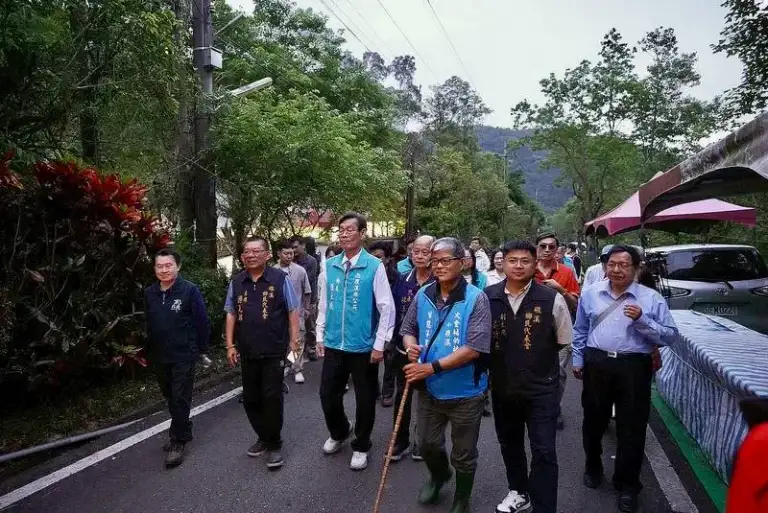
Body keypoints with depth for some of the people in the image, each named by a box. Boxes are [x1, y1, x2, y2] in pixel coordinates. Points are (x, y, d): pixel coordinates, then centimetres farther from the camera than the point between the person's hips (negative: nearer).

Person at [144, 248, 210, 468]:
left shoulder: (189, 290, -12)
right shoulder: (149, 293, 5)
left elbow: (202, 321, -9)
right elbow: (148, 324, 13)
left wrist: (202, 348, -6)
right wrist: (149, 350, 13)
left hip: (184, 356, -6)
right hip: (159, 357, 6)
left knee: (180, 399, -2)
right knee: (170, 398, 17)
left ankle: (178, 441, 10)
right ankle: (183, 432, 34)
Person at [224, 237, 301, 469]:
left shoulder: (280, 279, -7)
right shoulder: (236, 282, 5)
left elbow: (293, 310, -4)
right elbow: (231, 314, 9)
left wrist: (294, 339, -9)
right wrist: (230, 345, 5)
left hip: (274, 351, -4)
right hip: (247, 352, 5)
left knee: (272, 398, 1)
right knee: (250, 398, 13)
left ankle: (274, 444, 18)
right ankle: (263, 438, 33)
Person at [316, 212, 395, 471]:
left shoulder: (374, 266, -13)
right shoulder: (329, 266, 1)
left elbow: (386, 308, -10)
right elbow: (323, 304, 10)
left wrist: (379, 345, -10)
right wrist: (320, 337, 10)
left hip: (363, 347, -4)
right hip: (333, 345, 4)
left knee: (364, 400, 11)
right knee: (328, 395, 13)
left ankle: (361, 447, 33)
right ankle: (339, 432, 42)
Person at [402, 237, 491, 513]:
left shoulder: (476, 299, -17)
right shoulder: (423, 296, -2)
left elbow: (474, 348, -23)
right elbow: (408, 329, 10)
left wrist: (432, 367, -26)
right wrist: (411, 346, -14)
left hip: (465, 392, -4)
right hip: (429, 389, 4)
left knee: (463, 455, 14)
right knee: (427, 444, 22)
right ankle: (438, 475, 55)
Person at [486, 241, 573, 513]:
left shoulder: (552, 299, -12)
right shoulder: (488, 297, -7)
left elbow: (564, 340, 2)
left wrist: (538, 358, 6)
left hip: (541, 388, -3)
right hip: (502, 386, 3)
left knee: (543, 452, 0)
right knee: (509, 444, 21)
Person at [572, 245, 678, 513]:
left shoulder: (652, 298, -4)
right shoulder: (591, 294, 4)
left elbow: (670, 335, -7)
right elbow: (580, 331, 14)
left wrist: (642, 320, -20)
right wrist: (578, 360, 13)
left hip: (634, 368, -2)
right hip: (597, 365, 3)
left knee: (631, 428, 6)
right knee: (593, 421, 17)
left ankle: (627, 485, 25)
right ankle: (593, 467, 42)